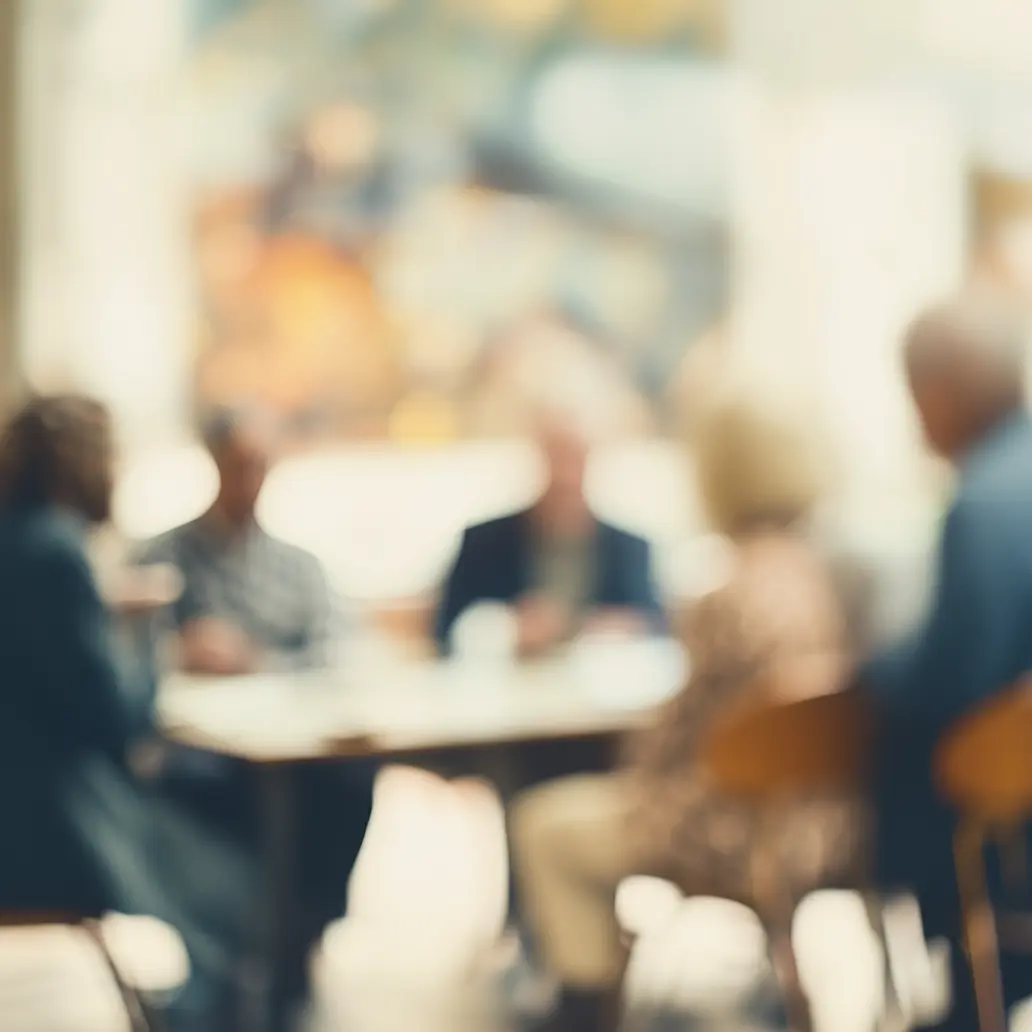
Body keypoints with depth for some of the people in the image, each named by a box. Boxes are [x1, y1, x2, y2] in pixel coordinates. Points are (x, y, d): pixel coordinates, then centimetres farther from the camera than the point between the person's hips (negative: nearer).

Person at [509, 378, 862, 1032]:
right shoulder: (840, 571, -1)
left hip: (753, 842, -8)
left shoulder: (734, 603, -24)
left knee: (547, 824, 9)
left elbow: (687, 732, -12)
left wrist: (636, 758, 8)